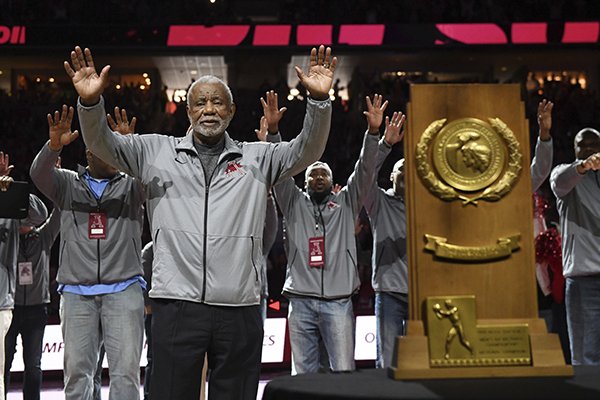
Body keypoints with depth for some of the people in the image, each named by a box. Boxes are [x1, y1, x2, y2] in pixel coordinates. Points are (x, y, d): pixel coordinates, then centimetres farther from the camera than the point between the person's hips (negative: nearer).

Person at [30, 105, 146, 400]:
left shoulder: (132, 185, 11)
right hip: (76, 292, 1)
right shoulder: (68, 184, 14)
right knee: (77, 372, 3)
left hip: (123, 290, -1)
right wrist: (54, 146, -25)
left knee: (125, 371, -6)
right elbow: (39, 174, -5)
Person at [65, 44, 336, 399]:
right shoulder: (157, 151, 11)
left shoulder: (257, 158, 11)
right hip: (176, 305, -1)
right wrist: (91, 101, -16)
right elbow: (103, 143, 4)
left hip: (240, 308, 1)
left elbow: (307, 150, 2)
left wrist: (319, 100, -14)